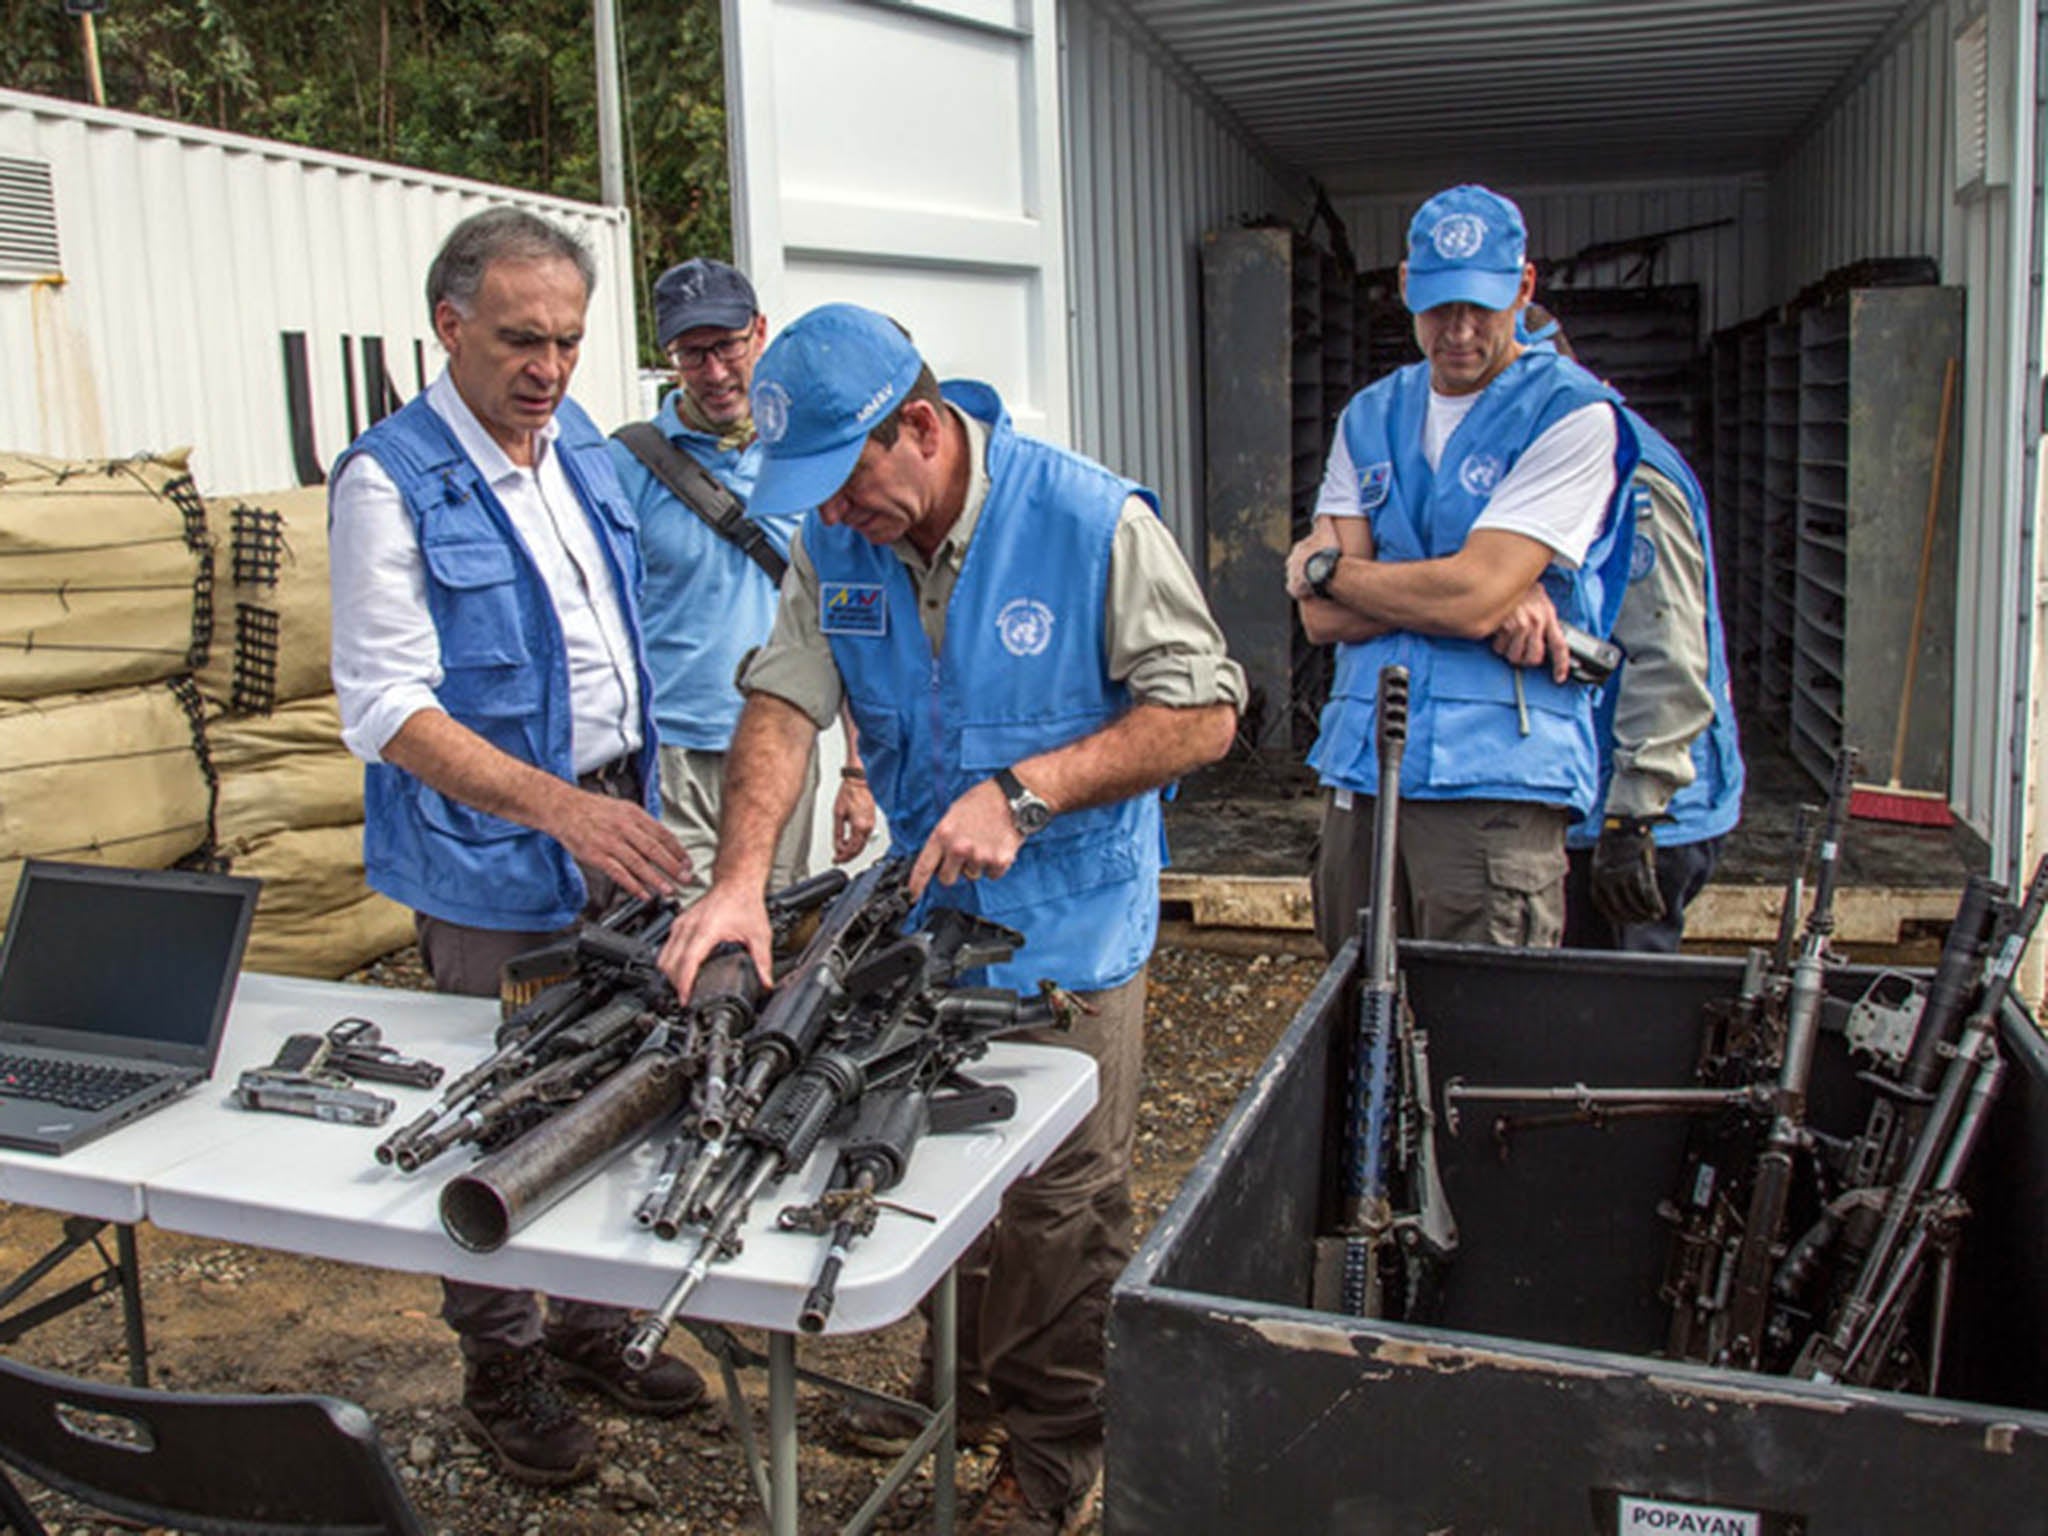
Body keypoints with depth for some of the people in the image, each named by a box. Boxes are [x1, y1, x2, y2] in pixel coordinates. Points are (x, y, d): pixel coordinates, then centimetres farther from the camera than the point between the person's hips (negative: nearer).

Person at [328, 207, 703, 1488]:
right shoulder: (390, 481, -15)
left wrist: (637, 796, 10)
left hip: (614, 826, 7)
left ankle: (594, 1327, 35)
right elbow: (386, 705, -20)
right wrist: (552, 801, -30)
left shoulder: (583, 444, 7)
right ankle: (502, 1368, 27)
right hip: (493, 864, -7)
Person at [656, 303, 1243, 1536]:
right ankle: (965, 1388, 41)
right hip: (919, 916, 5)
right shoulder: (839, 538, -4)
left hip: (1069, 933, -4)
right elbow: (784, 702, -8)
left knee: (1061, 1204, 6)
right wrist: (741, 875, -23)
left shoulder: (1092, 520, -19)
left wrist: (1024, 792, -24)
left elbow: (1205, 712, -17)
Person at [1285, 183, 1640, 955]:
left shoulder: (1572, 415, -3)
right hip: (1359, 767, 5)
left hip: (1493, 779, -5)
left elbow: (1472, 597, -15)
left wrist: (1327, 566, 0)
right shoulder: (1370, 418, 13)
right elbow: (1324, 618, 3)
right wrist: (1494, 596, -10)